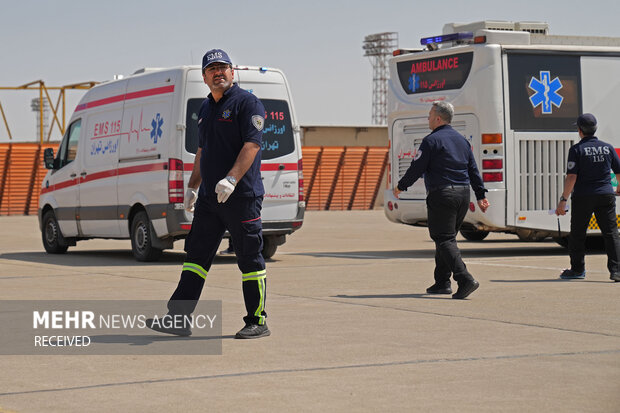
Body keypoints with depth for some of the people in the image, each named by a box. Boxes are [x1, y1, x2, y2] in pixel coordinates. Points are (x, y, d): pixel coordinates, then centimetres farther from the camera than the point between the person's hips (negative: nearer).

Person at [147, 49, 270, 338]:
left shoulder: (247, 103, -7)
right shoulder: (206, 108, 18)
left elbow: (252, 144, -18)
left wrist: (232, 179, -28)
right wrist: (192, 187, 23)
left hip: (242, 196, -8)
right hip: (209, 196, 8)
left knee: (250, 260, -1)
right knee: (197, 255, 4)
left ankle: (257, 322, 8)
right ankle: (179, 318, 3)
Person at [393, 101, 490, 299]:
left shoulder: (431, 140, -9)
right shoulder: (461, 140, 15)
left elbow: (416, 168, -8)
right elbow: (473, 170, 15)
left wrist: (400, 186, 6)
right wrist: (481, 196, 17)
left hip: (441, 195, -8)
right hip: (463, 194, 8)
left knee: (444, 240, -8)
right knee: (447, 237, 17)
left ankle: (465, 279, -22)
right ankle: (442, 282, 20)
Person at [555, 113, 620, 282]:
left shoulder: (576, 149, -6)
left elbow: (571, 177, -13)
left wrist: (563, 200, -11)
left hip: (583, 197, -3)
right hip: (606, 195, 3)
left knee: (577, 233, 10)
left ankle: (577, 269, 18)